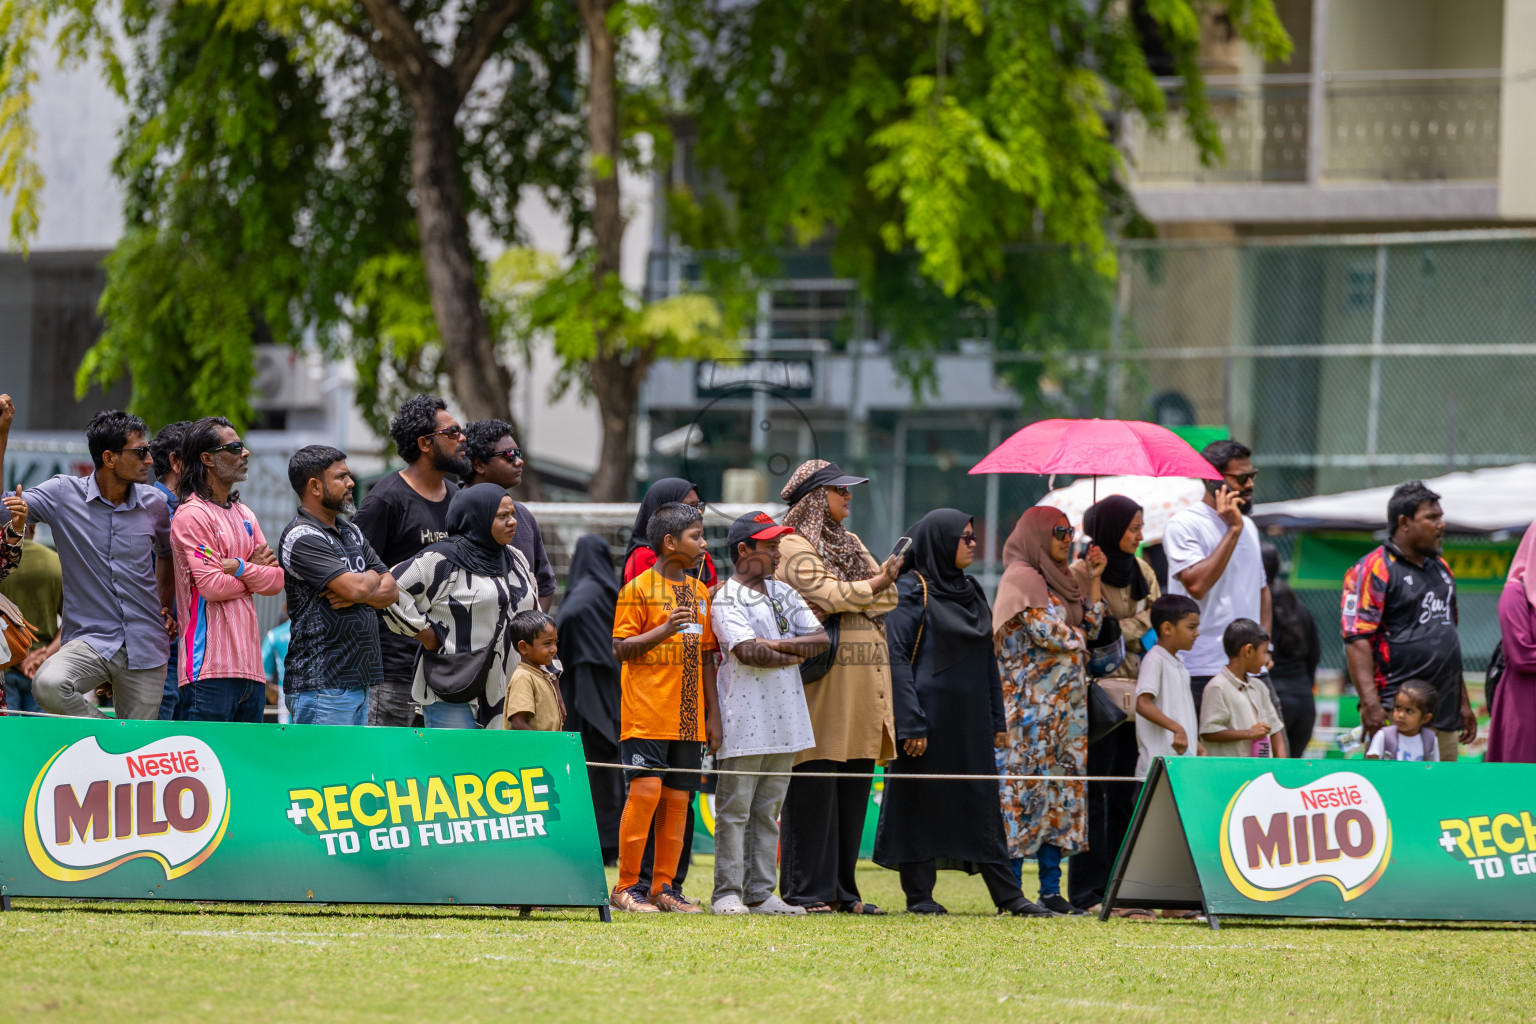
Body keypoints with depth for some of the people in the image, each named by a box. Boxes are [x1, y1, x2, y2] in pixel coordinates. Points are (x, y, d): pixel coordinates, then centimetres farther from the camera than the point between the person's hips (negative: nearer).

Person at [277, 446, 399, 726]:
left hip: (358, 680, 9)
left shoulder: (350, 532, 18)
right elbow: (356, 587, -20)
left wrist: (357, 594, -9)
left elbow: (391, 591, 13)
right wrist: (373, 578, 4)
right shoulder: (301, 538, -12)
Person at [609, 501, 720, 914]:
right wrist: (665, 629, -20)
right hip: (646, 714, -6)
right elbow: (620, 648, -7)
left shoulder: (700, 593, 15)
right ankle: (627, 885, -5)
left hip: (688, 719, 6)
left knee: (677, 798, 4)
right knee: (646, 790, -12)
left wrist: (713, 715, 13)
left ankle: (663, 887, 10)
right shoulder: (639, 589, -3)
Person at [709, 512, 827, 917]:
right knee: (734, 810, -4)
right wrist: (795, 656, -4)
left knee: (768, 811, 9)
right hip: (745, 724, -7)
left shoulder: (784, 594, 16)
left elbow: (821, 639, 7)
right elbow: (749, 652, -19)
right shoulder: (725, 601, -6)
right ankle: (727, 894, -3)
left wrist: (775, 644, -7)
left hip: (784, 722, 7)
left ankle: (760, 893, 11)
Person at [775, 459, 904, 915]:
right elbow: (824, 594, -17)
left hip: (864, 685, 8)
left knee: (854, 789, 6)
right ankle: (807, 890, -7)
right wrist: (871, 586, -3)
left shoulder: (851, 544, 22)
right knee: (814, 788, -8)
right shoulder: (794, 546, -3)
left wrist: (847, 597, -7)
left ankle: (842, 889, 10)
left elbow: (889, 597, 12)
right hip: (822, 680, -8)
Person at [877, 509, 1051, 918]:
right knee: (921, 803, 0)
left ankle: (1007, 895, 3)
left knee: (982, 804, 5)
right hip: (931, 714, -7)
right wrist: (912, 725, -18)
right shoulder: (912, 592, -7)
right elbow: (898, 658, -12)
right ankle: (918, 894, 5)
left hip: (969, 717, 7)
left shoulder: (971, 592, 15)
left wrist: (997, 719, 14)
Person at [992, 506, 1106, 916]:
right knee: (1026, 787, -9)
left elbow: (1090, 627, 14)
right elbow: (1046, 632, -16)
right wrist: (1077, 637, 2)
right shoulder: (1021, 578, -8)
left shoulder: (1060, 580, 19)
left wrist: (1094, 579, 10)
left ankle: (1051, 889, 6)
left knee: (1062, 789, 5)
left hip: (1067, 703, 9)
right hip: (1034, 701, -9)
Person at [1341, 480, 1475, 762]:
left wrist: (1464, 702, 25)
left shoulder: (1440, 568, 20)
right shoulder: (1373, 570, -6)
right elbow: (1357, 640, -13)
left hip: (1444, 716, 8)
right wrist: (1370, 704, -22)